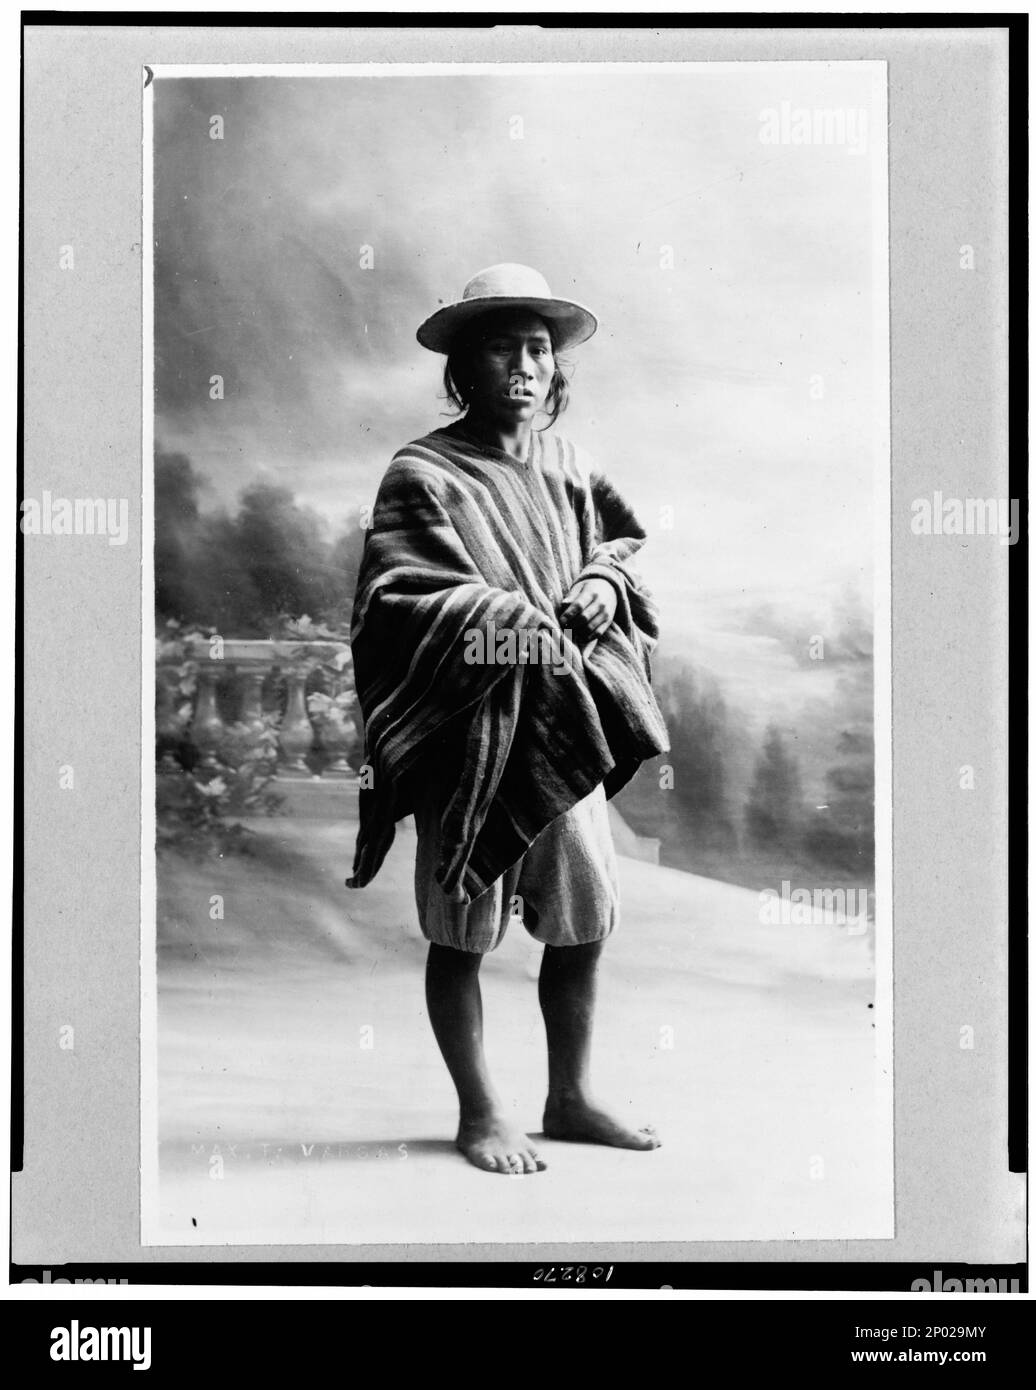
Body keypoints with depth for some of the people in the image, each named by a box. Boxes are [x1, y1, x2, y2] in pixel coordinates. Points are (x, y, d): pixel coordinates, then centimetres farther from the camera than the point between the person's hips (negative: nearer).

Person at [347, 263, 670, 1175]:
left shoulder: (569, 472, 10)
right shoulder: (425, 476, -8)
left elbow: (625, 547, 22)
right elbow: (393, 599, -13)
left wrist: (605, 585, -1)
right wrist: (498, 618, -22)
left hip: (568, 725, 6)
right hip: (468, 731, -6)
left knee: (584, 921, 11)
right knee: (463, 935, 4)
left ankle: (571, 1098, 28)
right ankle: (480, 1115, 19)